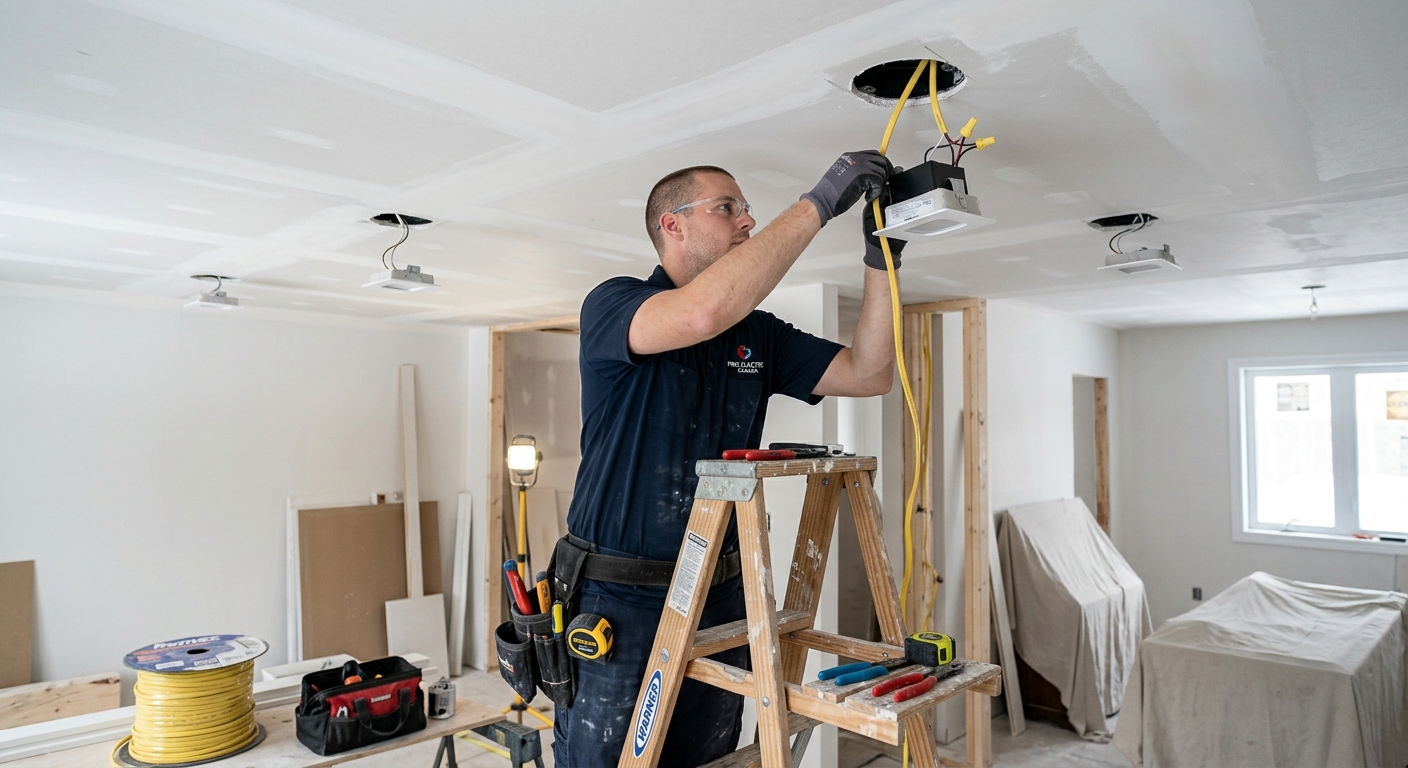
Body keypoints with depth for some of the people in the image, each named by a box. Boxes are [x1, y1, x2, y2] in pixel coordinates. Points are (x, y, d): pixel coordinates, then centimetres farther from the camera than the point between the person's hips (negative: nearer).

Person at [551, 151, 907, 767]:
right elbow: (705, 311, -30)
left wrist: (881, 258, -4)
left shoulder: (758, 335, 10)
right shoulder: (611, 305, -9)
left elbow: (869, 374, 6)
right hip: (616, 602, -5)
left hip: (720, 600, 6)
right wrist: (818, 202, -23)